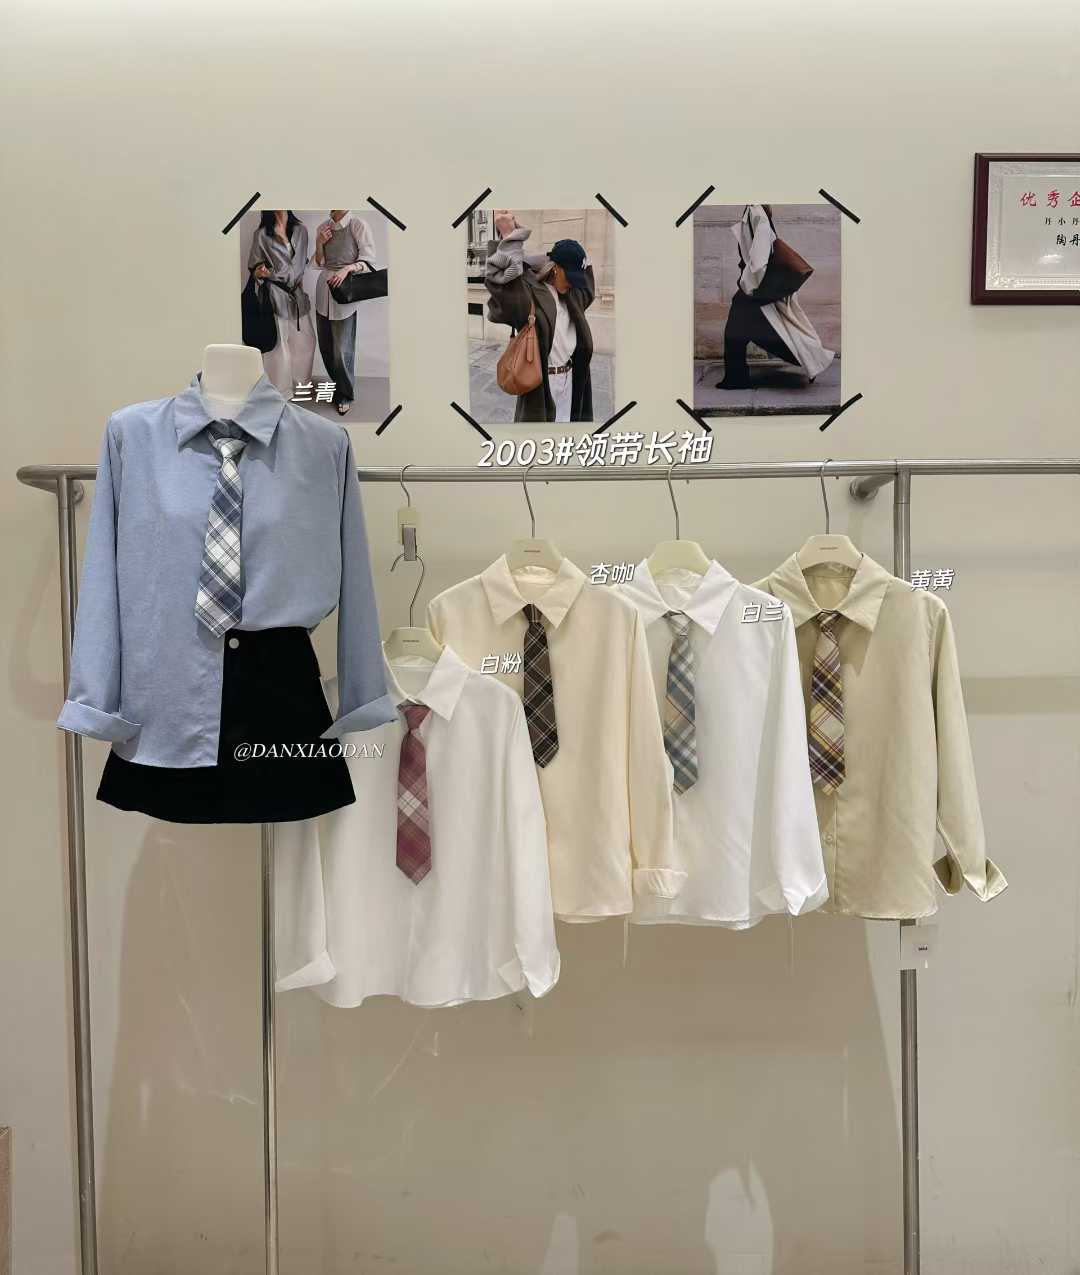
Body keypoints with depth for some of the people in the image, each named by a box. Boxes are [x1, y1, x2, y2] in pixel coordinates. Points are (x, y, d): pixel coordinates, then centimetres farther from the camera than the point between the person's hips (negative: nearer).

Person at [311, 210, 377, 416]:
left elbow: (368, 260, -10)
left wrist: (347, 268, -25)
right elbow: (318, 263, 14)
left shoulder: (358, 225, -8)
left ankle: (345, 395, 13)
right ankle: (337, 384, 31)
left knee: (341, 349, -4)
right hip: (324, 290, 6)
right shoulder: (323, 228, 8)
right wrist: (319, 244, -4)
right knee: (325, 345, 11)